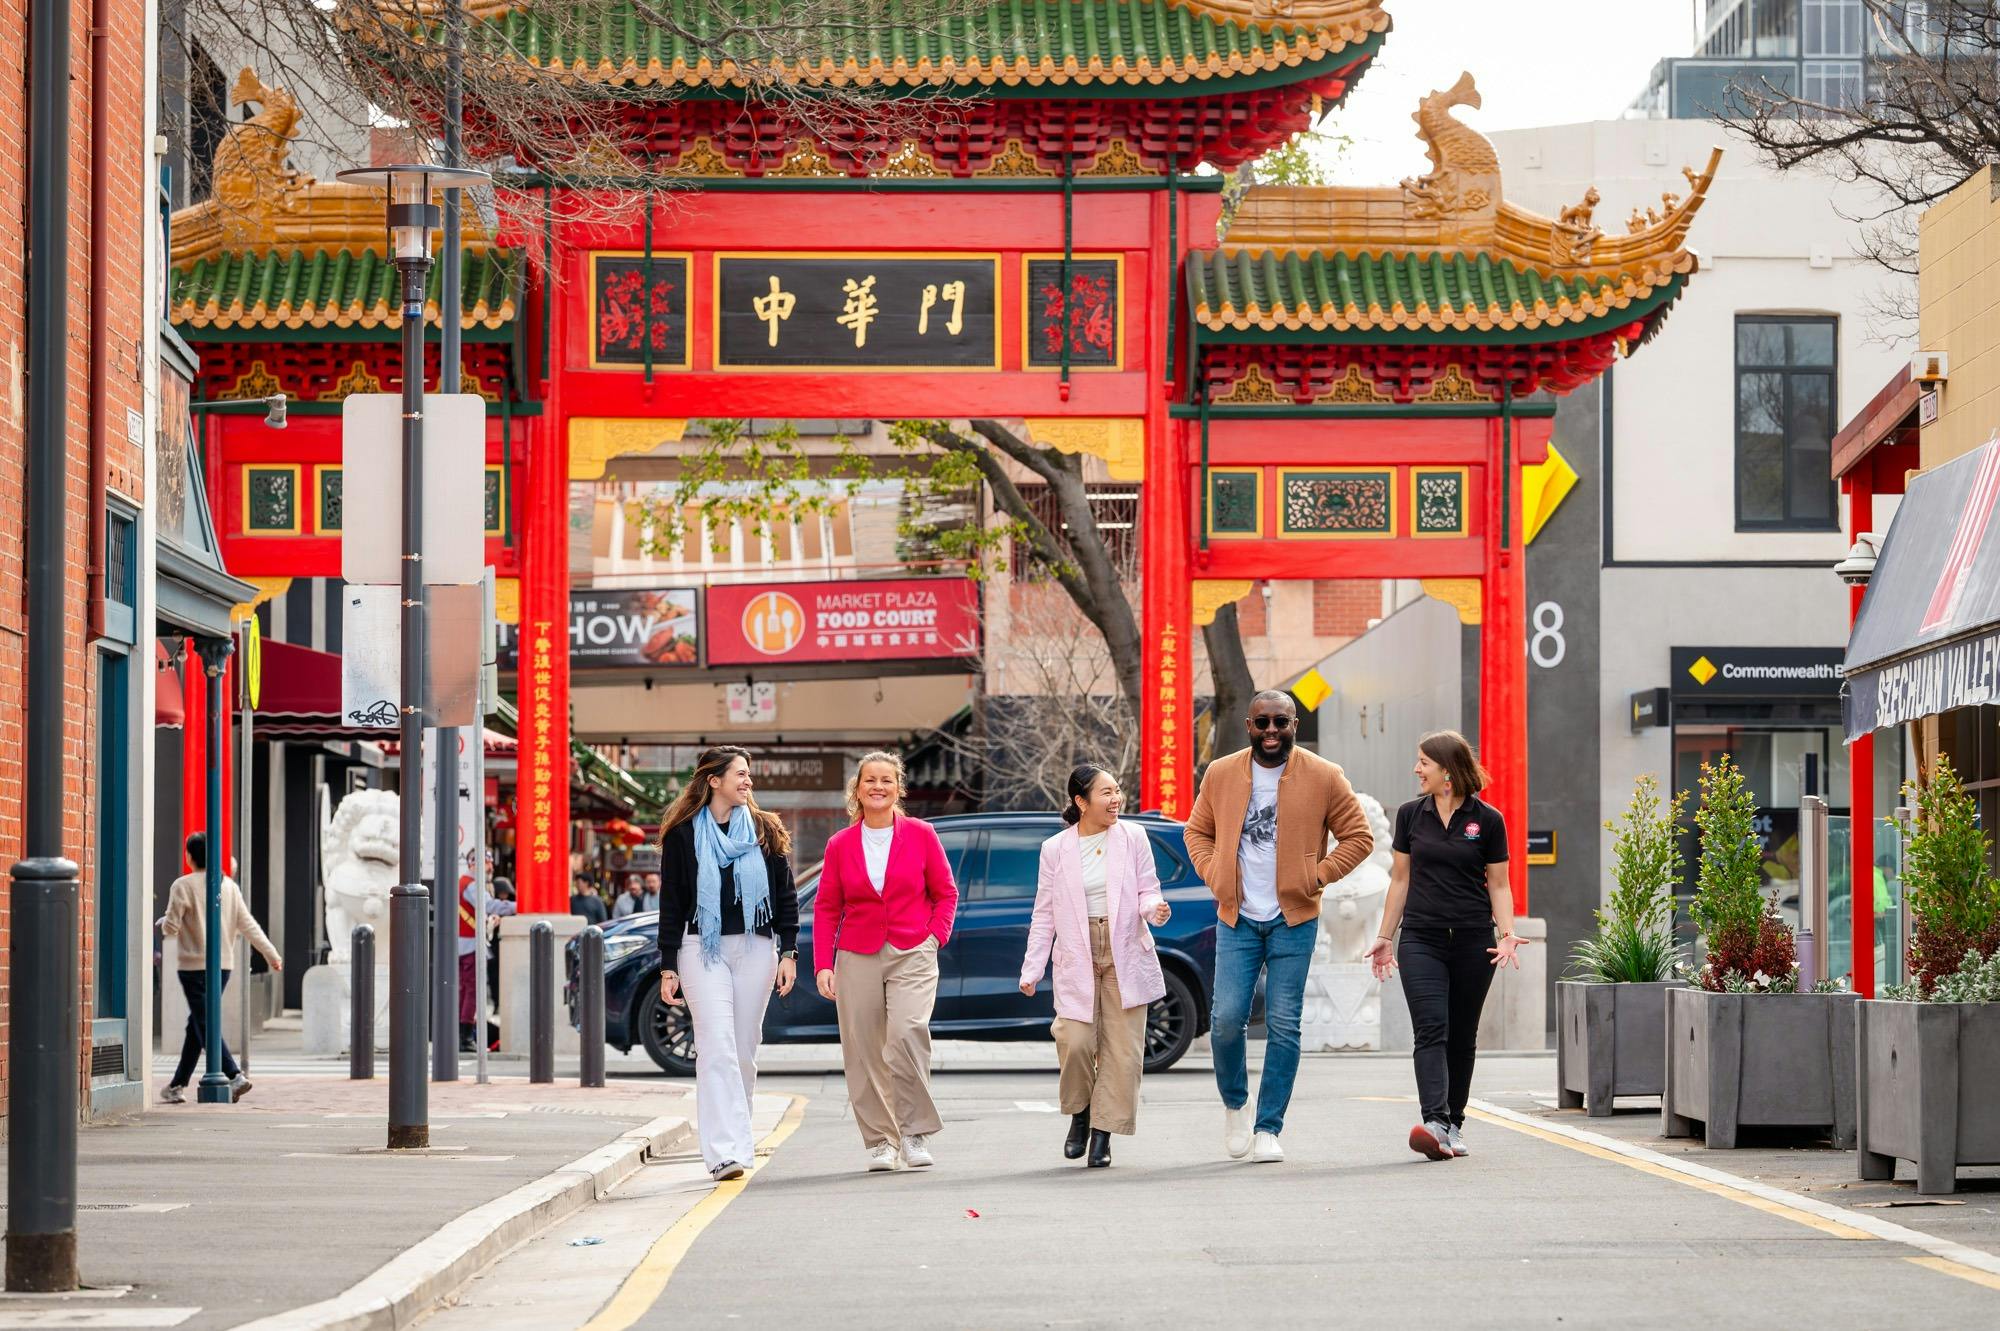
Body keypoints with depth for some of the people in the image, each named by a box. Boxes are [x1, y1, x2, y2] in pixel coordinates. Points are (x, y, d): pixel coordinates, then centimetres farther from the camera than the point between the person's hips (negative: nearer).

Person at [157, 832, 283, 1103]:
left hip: (194, 966, -6)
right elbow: (248, 925, 8)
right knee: (197, 1024, 15)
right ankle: (177, 1085, 22)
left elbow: (171, 928, -10)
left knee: (205, 1026, -7)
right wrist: (272, 954, 13)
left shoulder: (183, 885, -9)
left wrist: (163, 922, 14)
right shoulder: (229, 885, 8)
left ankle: (235, 1076, -23)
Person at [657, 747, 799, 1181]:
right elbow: (671, 904, 4)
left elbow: (786, 896, 11)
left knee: (744, 1051, 5)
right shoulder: (684, 835, 3)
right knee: (717, 1049, -13)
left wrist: (788, 953, 2)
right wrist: (668, 967, 0)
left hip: (755, 949, 3)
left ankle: (734, 1139, 17)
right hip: (702, 949, -3)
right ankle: (726, 1152, -20)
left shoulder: (766, 831, 9)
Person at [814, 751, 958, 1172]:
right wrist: (822, 964, 2)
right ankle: (880, 1141, 10)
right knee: (863, 1052, 0)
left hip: (912, 955, -2)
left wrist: (935, 936, -3)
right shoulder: (840, 845, 7)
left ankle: (916, 1132, -10)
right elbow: (826, 908, 10)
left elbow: (946, 893, 11)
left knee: (908, 1032, -22)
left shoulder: (921, 835, 4)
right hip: (857, 958, 2)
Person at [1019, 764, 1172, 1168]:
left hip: (1125, 957, 1)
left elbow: (1147, 892, 5)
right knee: (1076, 1043, -13)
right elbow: (1044, 915, 7)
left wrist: (1154, 909, -19)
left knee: (1121, 1048, -2)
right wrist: (1032, 969, 4)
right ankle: (1079, 1115, 14)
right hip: (1076, 960, -1)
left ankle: (1103, 1134, 8)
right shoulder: (1055, 849, 3)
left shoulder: (1132, 838, 2)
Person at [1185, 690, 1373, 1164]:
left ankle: (1268, 1128, 5)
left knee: (1284, 1026, -3)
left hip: (1294, 920, -1)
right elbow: (1197, 832, 17)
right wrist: (1215, 876, 1)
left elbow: (1358, 836, 4)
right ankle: (1235, 1102, 20)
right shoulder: (1221, 775, 5)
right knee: (1227, 1019, -7)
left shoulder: (1324, 777, -2)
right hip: (1236, 918, 1)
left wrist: (1316, 876, -6)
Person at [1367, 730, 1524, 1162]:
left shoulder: (1487, 820, 1)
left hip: (1473, 940, 0)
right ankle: (1434, 1123, -27)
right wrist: (1385, 937, 12)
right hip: (1421, 939, 0)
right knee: (1431, 1029, -14)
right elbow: (1401, 879, 13)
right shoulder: (1411, 815, 7)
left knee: (1462, 1036, 7)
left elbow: (1499, 885, 5)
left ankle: (1454, 1126, 18)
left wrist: (1508, 933, -9)